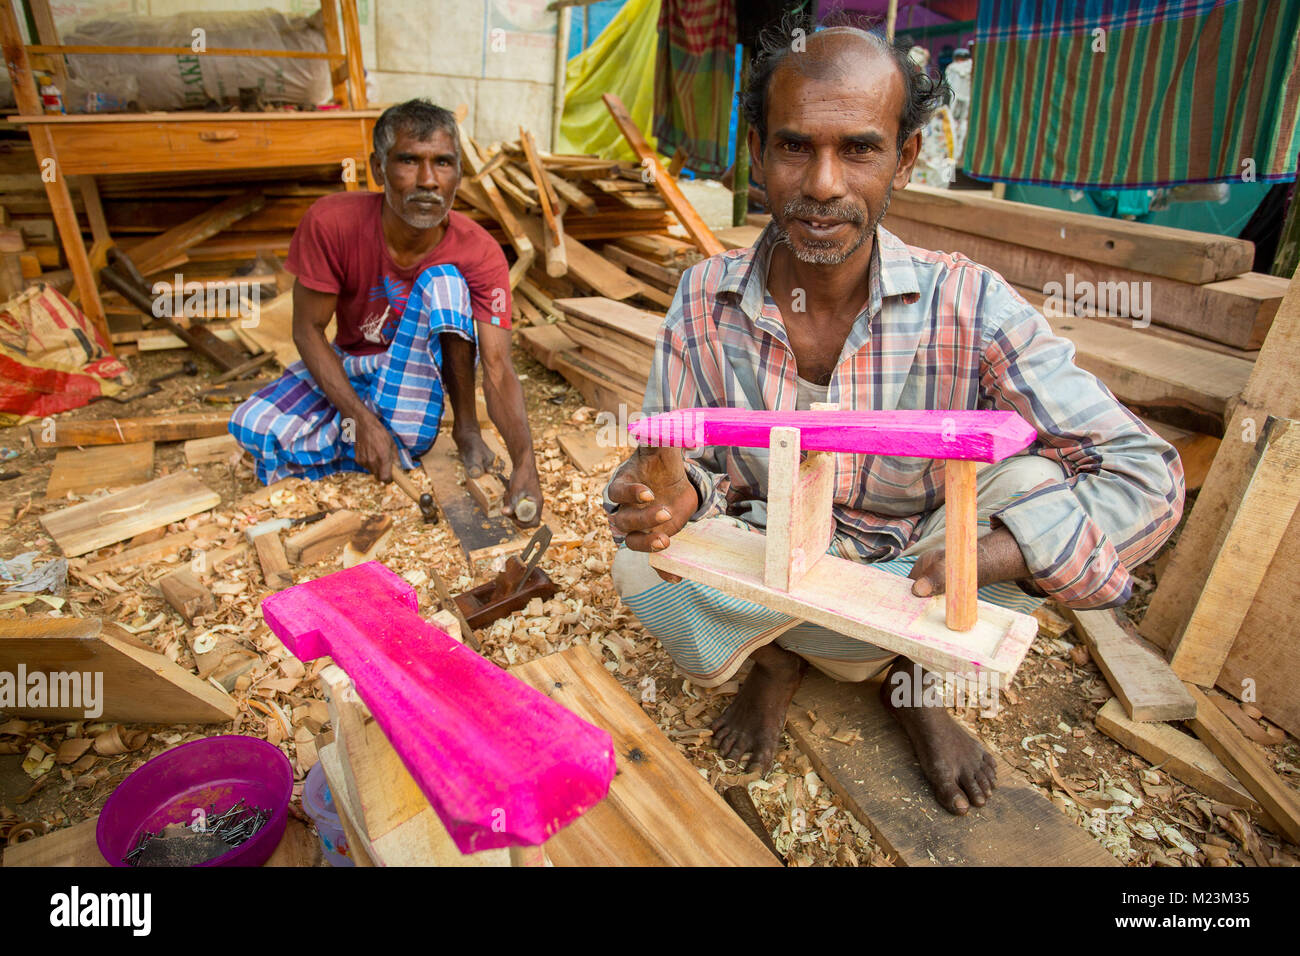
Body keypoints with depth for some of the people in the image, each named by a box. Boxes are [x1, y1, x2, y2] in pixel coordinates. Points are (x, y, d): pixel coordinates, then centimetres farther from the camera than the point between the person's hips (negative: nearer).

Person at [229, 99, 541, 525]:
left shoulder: (479, 253, -26)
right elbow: (308, 330, -16)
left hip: (422, 366, -1)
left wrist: (525, 465, -49)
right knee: (252, 427, -23)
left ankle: (466, 429, -18)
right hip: (347, 363, 1)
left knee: (445, 281, -31)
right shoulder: (331, 222, -24)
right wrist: (362, 420, -29)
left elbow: (498, 371, -33)